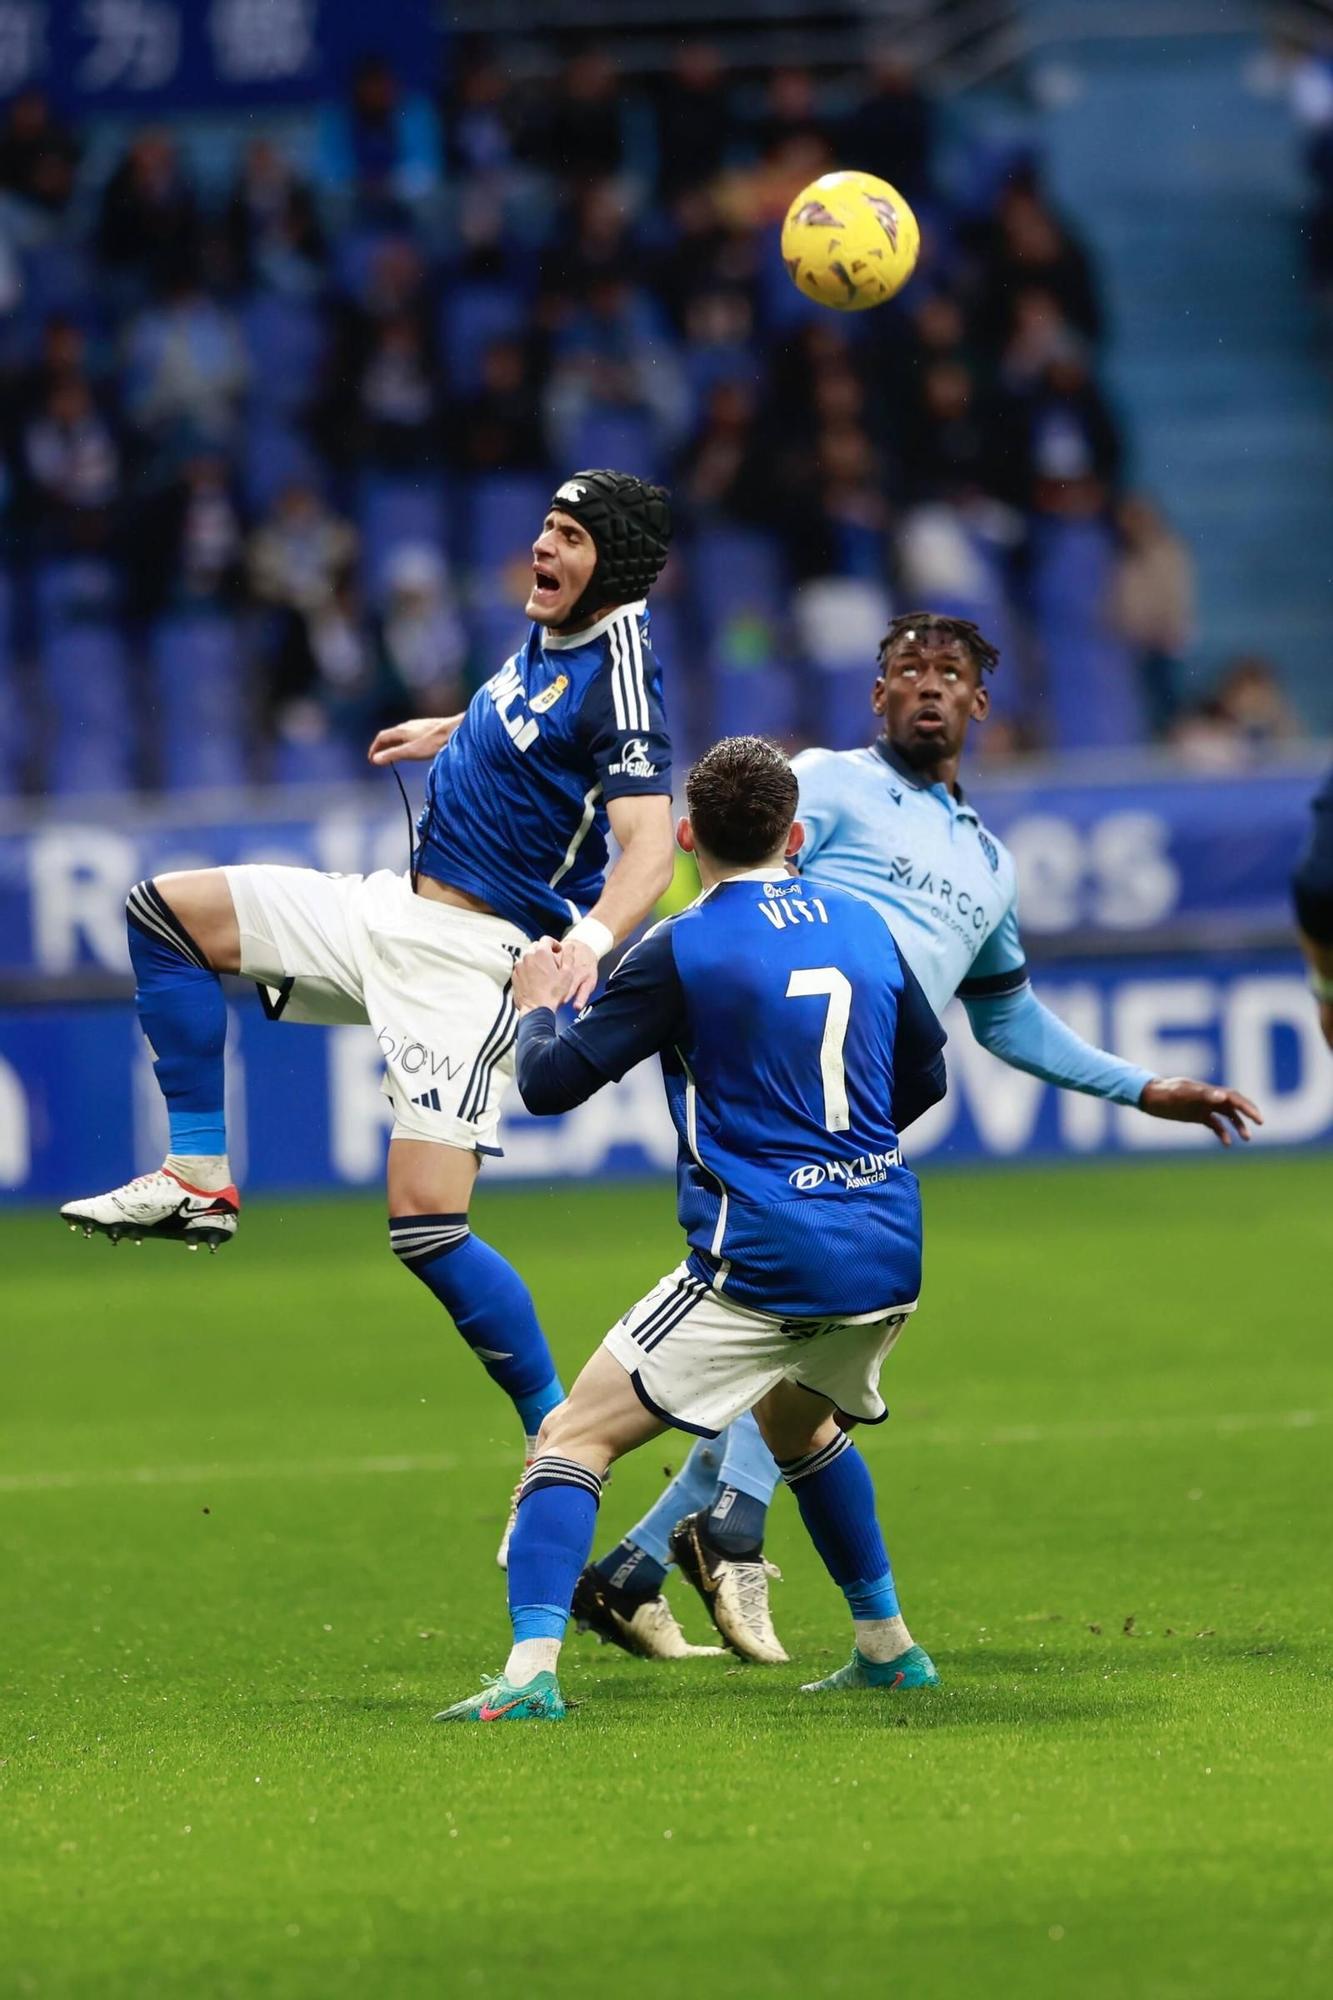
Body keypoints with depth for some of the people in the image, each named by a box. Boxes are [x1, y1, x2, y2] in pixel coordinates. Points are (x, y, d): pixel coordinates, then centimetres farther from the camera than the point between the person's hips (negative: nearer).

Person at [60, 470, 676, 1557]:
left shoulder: (619, 679, -20)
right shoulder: (555, 634, 6)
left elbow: (650, 845, -31)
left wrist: (595, 933, -49)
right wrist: (449, 729, 42)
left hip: (473, 959, -9)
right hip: (396, 909, 9)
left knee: (427, 1223, -17)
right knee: (167, 909, 6)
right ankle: (199, 1180, 5)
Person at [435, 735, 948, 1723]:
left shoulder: (681, 951, -8)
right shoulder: (866, 927, 10)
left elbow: (551, 1082, -5)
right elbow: (925, 1077, 23)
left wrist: (537, 1005, 16)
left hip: (761, 1264, -6)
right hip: (889, 1260, 6)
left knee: (573, 1440, -3)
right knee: (798, 1418, 36)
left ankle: (531, 1673, -19)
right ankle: (888, 1647, 38)